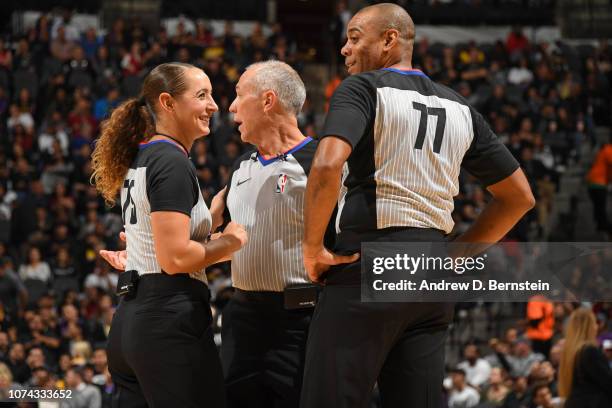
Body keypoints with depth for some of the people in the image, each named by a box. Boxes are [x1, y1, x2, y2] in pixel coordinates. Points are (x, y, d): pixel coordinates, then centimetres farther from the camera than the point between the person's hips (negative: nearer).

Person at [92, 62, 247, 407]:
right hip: (171, 324, -9)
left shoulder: (141, 159, 17)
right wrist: (229, 242, -5)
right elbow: (175, 258, -19)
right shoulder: (172, 164, -12)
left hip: (130, 320, 9)